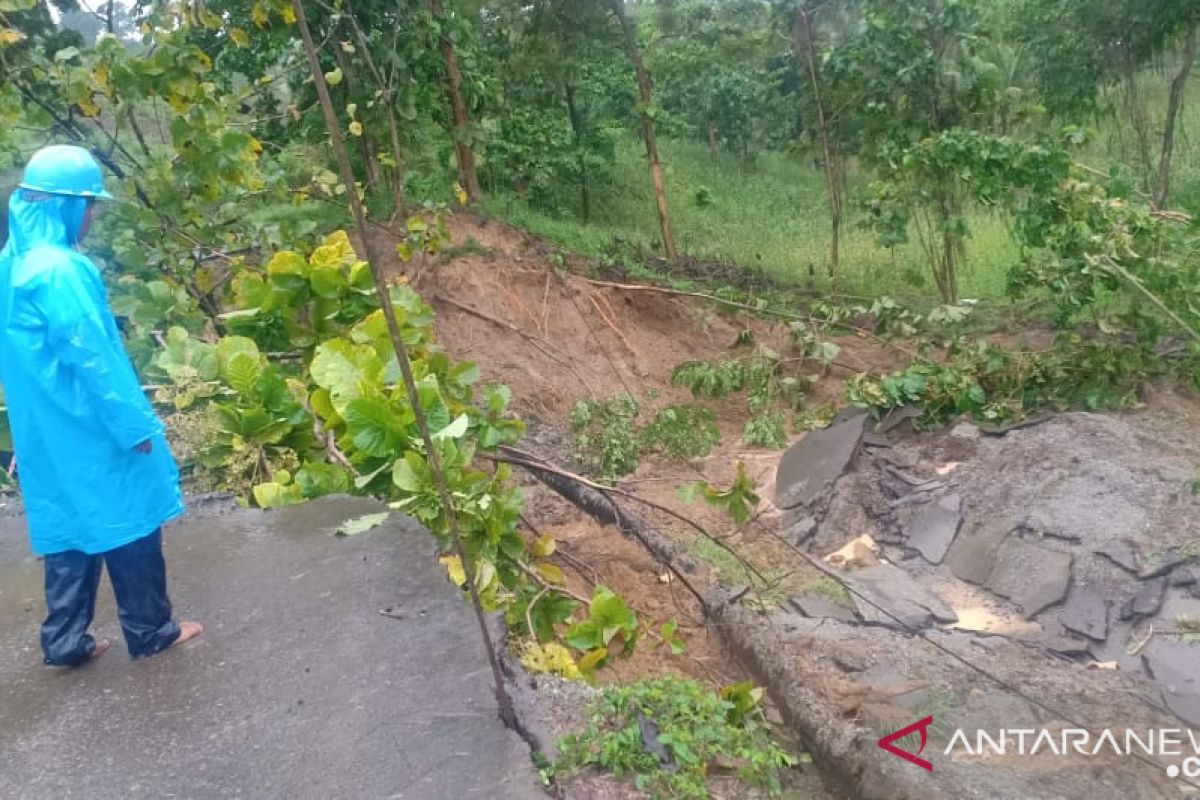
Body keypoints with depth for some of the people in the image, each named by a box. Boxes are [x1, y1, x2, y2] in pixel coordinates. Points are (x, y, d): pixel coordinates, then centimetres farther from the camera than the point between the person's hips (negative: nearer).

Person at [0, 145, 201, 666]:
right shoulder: (59, 270, -22)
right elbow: (92, 357, -23)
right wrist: (136, 424, -17)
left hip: (45, 431, 9)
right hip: (89, 433, -9)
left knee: (68, 527, 17)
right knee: (128, 526, 6)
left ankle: (64, 640, 25)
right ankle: (149, 631, 19)